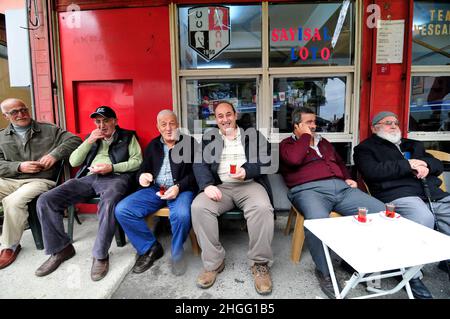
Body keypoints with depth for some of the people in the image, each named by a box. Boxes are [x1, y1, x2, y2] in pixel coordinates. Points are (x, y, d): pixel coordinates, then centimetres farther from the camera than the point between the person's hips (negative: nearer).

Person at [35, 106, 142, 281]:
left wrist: (112, 167, -12)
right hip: (88, 177, 5)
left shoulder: (128, 136, 15)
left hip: (115, 177, -5)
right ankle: (61, 248, -1)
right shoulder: (92, 138, 28)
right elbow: (73, 161, 19)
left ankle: (101, 255, -23)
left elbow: (137, 160, 1)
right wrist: (89, 141, 6)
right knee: (45, 201, -15)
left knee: (108, 203, -41)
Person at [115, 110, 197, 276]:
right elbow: (143, 169, 16)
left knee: (181, 215, -36)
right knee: (121, 210, -14)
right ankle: (150, 247, 2)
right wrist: (142, 177, -9)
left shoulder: (190, 142, 5)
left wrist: (179, 187, -19)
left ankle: (177, 252, -4)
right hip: (155, 189, 5)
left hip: (181, 189, -4)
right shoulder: (153, 145, 18)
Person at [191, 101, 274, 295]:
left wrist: (247, 171, -15)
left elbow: (265, 161, 5)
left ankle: (260, 263, -14)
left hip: (249, 184, -1)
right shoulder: (208, 138, 18)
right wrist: (208, 185, -16)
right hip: (219, 186, 2)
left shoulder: (253, 135, 16)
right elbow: (200, 164, 4)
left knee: (262, 208, -33)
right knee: (198, 207, -28)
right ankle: (213, 262, -12)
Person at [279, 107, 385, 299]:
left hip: (341, 187, 7)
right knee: (318, 220, -40)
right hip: (309, 189, -6)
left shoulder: (323, 142, 32)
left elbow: (339, 162, 39)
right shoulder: (287, 143, 11)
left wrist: (347, 178, 18)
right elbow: (295, 159, -12)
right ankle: (324, 272, -15)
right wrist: (306, 136, 2)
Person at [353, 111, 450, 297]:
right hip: (398, 195, -7)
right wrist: (407, 165, -5)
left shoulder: (413, 145, 33)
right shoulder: (366, 148, 11)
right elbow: (372, 172, -8)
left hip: (434, 193, 7)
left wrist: (426, 165, 1)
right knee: (423, 217, -35)